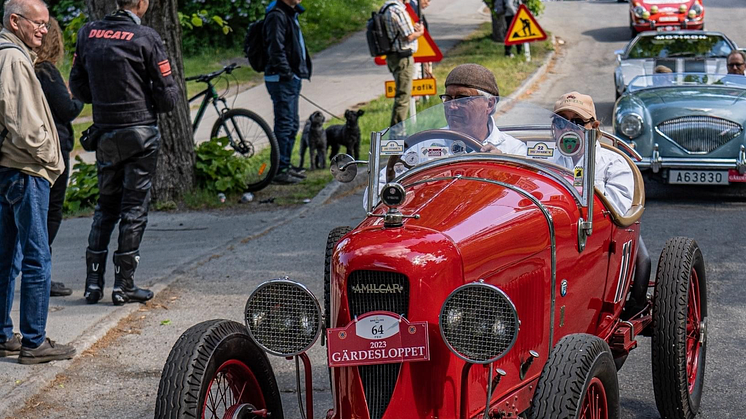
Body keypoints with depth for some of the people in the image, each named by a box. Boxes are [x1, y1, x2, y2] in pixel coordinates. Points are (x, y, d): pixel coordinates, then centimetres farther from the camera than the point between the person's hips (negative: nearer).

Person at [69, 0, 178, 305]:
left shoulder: (88, 34, 1)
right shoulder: (145, 38, -13)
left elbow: (78, 87, 8)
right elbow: (167, 96, -10)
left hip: (105, 133, 4)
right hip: (140, 131, -4)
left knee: (106, 206, 15)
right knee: (134, 207, 3)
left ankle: (93, 282, 12)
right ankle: (124, 285, 5)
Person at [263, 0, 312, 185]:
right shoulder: (277, 16, -14)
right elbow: (276, 49, -21)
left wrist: (297, 74, 17)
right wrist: (286, 73, -21)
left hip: (292, 78, 11)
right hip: (281, 79, -11)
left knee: (293, 124, 15)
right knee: (284, 124, -9)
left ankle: (286, 166, 24)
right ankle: (280, 171, -6)